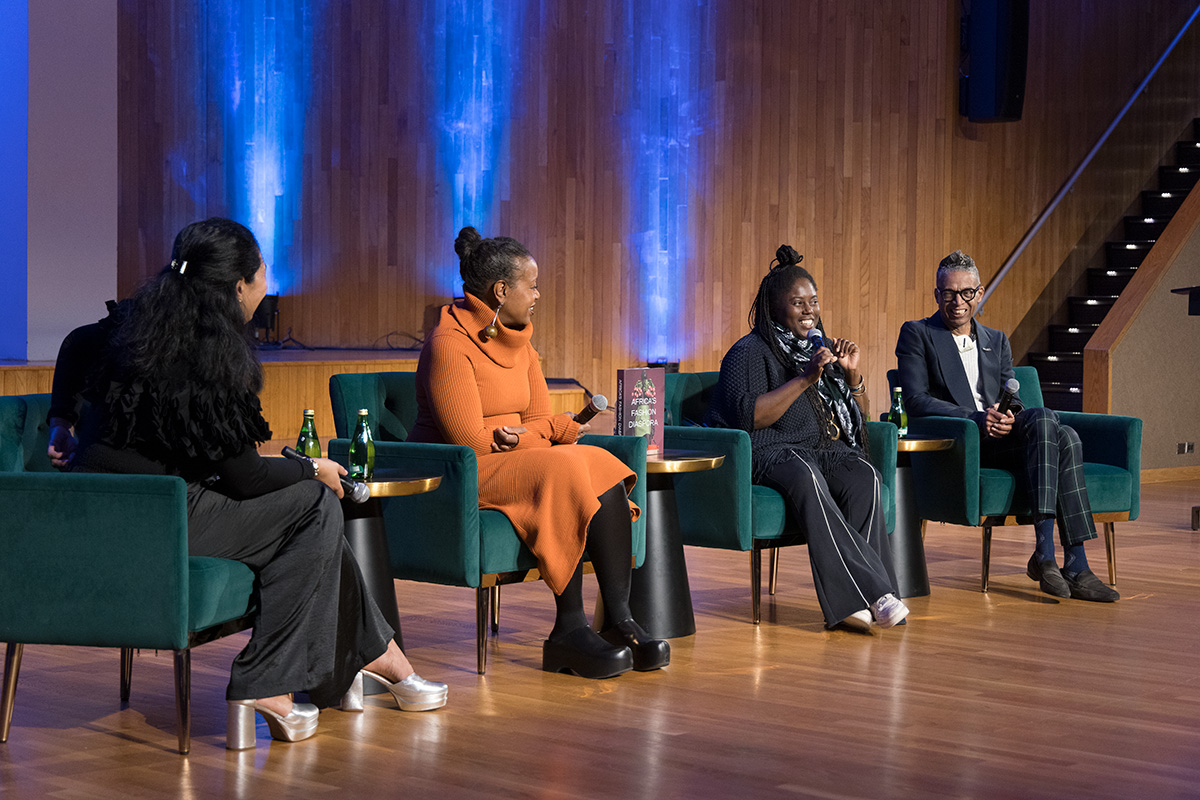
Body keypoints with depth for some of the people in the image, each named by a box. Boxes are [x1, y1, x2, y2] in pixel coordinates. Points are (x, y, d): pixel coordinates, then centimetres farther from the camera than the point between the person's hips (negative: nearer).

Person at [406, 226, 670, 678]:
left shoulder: (519, 345, 13)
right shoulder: (449, 345, -14)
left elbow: (541, 419, 8)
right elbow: (470, 440, -19)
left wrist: (522, 435, -16)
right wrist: (552, 431, -9)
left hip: (514, 463, 8)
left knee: (603, 469, -18)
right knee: (564, 471, -31)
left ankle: (619, 619, -24)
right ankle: (569, 628, -26)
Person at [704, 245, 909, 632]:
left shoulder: (820, 350, 22)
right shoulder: (749, 352, 3)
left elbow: (858, 420, 21)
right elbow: (747, 417, -14)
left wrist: (852, 374, 3)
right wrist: (805, 380, -15)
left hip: (825, 448, 5)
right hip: (768, 452, -5)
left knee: (864, 477, -29)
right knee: (806, 478, -39)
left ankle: (851, 603, -36)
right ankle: (872, 591, -42)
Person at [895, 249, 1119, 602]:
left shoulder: (996, 341, 25)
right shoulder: (916, 334, 7)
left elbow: (1012, 401, 17)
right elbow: (915, 400, -7)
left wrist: (1009, 417, -10)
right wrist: (976, 418, -19)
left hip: (998, 437, 5)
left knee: (1066, 437, -27)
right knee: (1043, 419, -30)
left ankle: (1075, 566, -33)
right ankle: (1045, 552, -37)